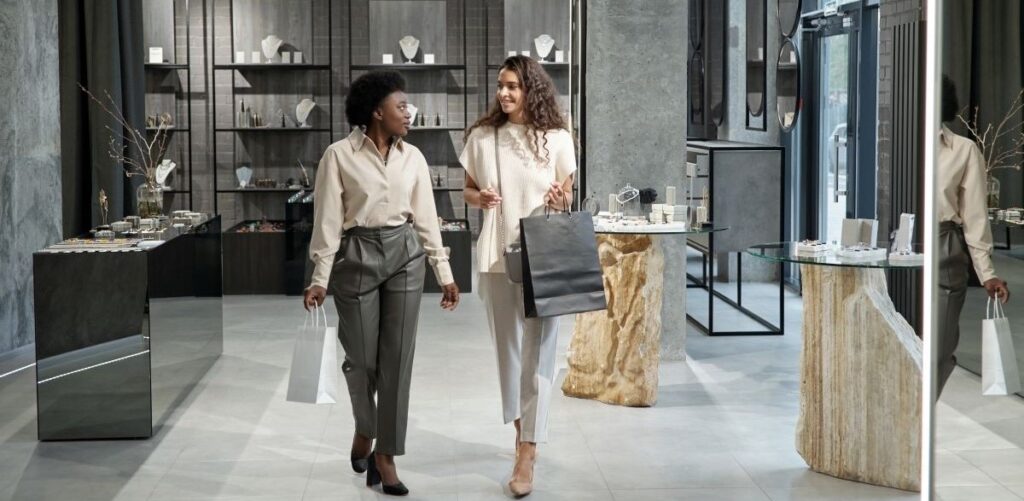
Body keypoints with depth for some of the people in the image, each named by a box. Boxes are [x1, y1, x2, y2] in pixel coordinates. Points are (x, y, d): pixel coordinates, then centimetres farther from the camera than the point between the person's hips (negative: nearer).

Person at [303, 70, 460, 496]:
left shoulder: (412, 157, 5)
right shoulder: (339, 155, -7)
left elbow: (426, 218, 7)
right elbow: (327, 220, -7)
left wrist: (444, 273, 5)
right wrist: (320, 279, -11)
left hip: (405, 255, 3)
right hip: (357, 256, -3)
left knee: (397, 358, 0)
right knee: (361, 357, 5)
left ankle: (385, 455, 7)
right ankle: (365, 428, 35)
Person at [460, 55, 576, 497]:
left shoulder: (557, 139, -1)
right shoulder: (482, 136, 3)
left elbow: (567, 198, 7)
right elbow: (468, 190, 12)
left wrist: (560, 200, -16)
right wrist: (478, 198, -10)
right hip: (497, 254, 2)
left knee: (537, 352, -4)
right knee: (507, 345, 12)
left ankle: (527, 454, -3)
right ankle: (520, 425, 34)